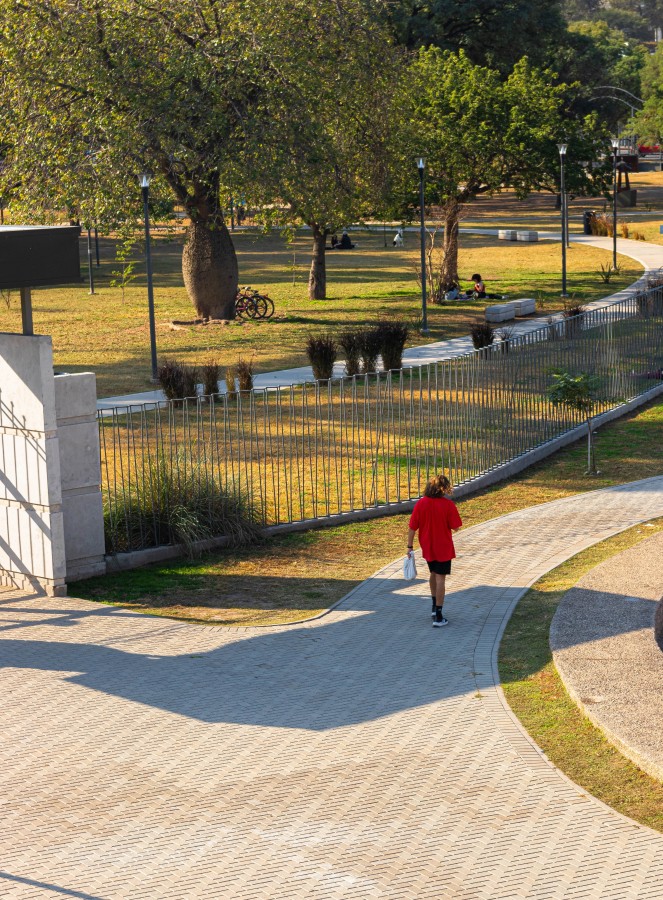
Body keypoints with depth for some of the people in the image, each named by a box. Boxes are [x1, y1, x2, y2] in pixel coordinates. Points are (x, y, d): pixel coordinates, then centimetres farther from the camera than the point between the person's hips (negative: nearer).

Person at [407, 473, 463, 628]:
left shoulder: (420, 504, -6)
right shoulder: (448, 505, -15)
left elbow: (412, 527, -5)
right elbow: (455, 527, -10)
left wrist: (410, 546, 4)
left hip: (427, 547, 4)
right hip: (443, 548, -4)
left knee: (433, 574, 26)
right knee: (440, 579, 1)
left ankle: (435, 607, 37)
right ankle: (438, 617, 0)